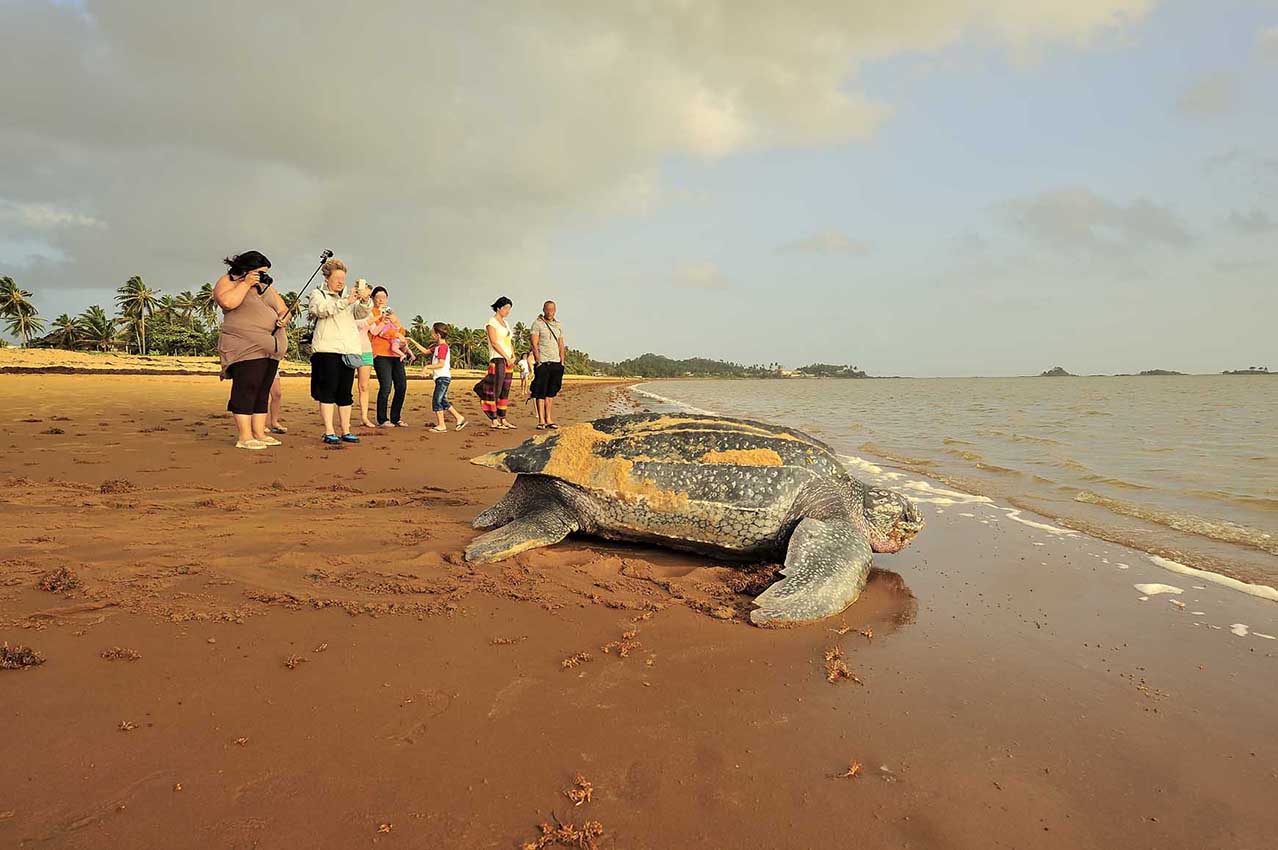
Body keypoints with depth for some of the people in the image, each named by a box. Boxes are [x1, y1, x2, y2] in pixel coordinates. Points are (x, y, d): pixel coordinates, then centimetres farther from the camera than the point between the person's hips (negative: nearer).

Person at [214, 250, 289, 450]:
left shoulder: (265, 285, 22)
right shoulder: (227, 282, 1)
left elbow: (282, 307, 24)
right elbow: (227, 302, -20)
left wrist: (284, 317, 1)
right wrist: (246, 283, -13)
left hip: (270, 347, 7)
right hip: (246, 348, -7)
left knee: (263, 391, 7)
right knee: (246, 390, -11)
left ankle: (259, 433, 11)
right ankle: (244, 437, -10)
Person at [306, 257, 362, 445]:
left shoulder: (349, 296, 20)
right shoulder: (318, 294, 7)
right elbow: (322, 310, -15)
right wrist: (345, 302, -26)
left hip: (349, 350, 5)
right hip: (327, 349, -4)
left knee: (345, 392, 7)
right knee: (328, 390, -6)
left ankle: (346, 431, 11)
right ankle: (329, 433, -5)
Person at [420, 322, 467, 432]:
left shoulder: (442, 347, -15)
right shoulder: (437, 346, 14)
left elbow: (441, 364, -23)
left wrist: (427, 367, -21)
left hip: (443, 377, -10)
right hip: (441, 378, 10)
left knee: (436, 400, -9)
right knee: (443, 401, 14)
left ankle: (441, 425, -7)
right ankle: (460, 418, 17)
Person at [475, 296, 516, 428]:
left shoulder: (505, 323, 19)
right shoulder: (492, 322, -4)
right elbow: (494, 342, -12)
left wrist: (513, 356, 3)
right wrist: (506, 357, -13)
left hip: (508, 360, 8)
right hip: (497, 359, -8)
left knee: (505, 390, 7)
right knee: (495, 390, -7)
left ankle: (502, 420, 10)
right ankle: (493, 421, -5)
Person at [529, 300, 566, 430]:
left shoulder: (558, 325, 17)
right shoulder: (537, 324, 0)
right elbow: (534, 344, -5)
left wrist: (562, 362, 10)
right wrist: (538, 362, -12)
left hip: (556, 363, 5)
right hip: (543, 362, -5)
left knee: (551, 393, 6)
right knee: (540, 393, -5)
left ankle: (548, 419, 10)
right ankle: (541, 421, -4)